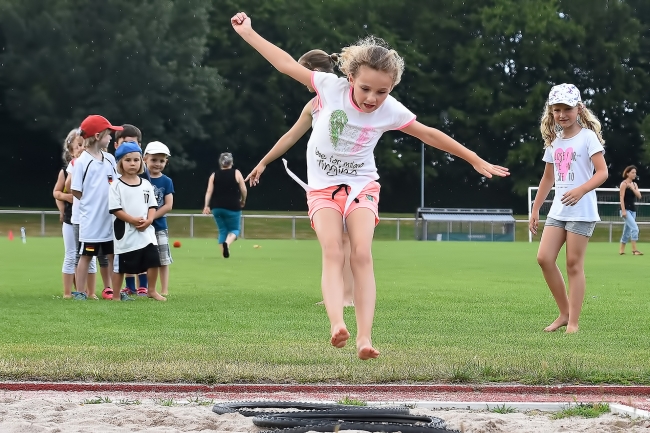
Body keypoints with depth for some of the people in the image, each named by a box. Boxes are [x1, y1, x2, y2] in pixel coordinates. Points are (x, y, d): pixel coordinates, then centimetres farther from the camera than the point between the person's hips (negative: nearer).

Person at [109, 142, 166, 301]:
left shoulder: (146, 184, 8)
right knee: (121, 265, 2)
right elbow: (115, 209, -12)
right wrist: (134, 220, -19)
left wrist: (148, 221, -10)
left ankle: (151, 290, 18)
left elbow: (152, 206, 9)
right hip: (125, 232, -4)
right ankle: (116, 295, 12)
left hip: (146, 231, 4)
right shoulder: (116, 185, -7)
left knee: (153, 260, 2)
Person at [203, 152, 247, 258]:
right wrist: (243, 201, 15)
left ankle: (224, 252, 7)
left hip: (217, 207, 3)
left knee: (222, 230, 15)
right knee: (234, 229, 8)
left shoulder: (214, 175, 7)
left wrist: (206, 206, -5)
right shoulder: (236, 173, -1)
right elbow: (244, 190, -2)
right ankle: (227, 243, -23)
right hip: (232, 208, -3)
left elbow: (209, 191, -2)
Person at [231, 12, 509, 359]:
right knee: (332, 253, -22)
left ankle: (364, 338, -24)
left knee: (362, 255, -19)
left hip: (361, 186, 1)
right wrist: (247, 33, -2)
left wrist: (476, 161, 7)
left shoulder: (391, 111, -12)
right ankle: (337, 325, -40)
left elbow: (430, 135, 1)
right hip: (322, 187, 0)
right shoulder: (331, 87, -15)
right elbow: (287, 64, -6)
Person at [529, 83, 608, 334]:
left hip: (581, 212, -6)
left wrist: (581, 190, -31)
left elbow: (602, 172, -15)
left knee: (574, 264, -5)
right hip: (558, 211, 6)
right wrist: (535, 210, 19)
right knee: (544, 258, -5)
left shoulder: (587, 136, -6)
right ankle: (565, 313, 8)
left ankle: (573, 322, -1)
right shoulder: (554, 142, 13)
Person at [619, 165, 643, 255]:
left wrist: (632, 188, -11)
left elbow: (639, 196, 2)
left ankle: (622, 249, 21)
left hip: (633, 209, 8)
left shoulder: (634, 184, 13)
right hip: (626, 209, -8)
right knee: (635, 228, -18)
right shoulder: (624, 184, -8)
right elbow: (622, 197, -12)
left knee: (627, 229, 12)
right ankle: (634, 250, -18)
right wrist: (623, 210, -19)